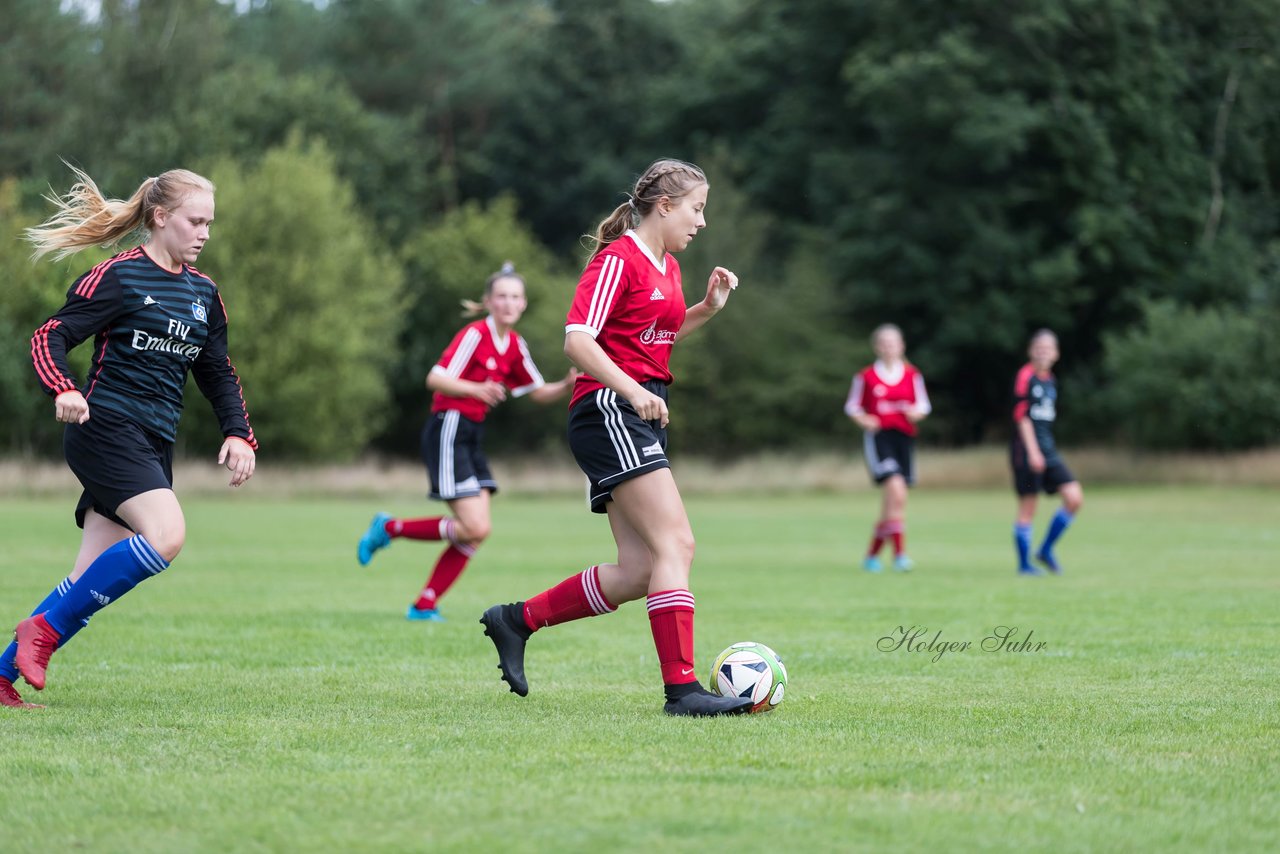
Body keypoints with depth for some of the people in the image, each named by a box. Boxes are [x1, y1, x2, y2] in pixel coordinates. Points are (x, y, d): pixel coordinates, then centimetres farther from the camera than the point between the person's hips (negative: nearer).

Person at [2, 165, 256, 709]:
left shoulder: (203, 293, 16)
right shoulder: (118, 277, -6)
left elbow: (218, 374, 24)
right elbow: (49, 338, -9)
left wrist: (238, 435, 9)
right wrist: (63, 391, -29)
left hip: (153, 448, 7)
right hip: (105, 432, -7)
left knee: (92, 583, -1)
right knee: (166, 536, -27)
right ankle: (44, 628, -17)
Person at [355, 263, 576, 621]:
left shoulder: (515, 346, 11)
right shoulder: (475, 335, -13)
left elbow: (538, 392, 20)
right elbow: (435, 378, -18)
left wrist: (566, 386, 0)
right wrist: (477, 389, -33)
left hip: (472, 436, 9)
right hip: (448, 430, -9)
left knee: (475, 532, 0)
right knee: (475, 529, -16)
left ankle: (424, 606, 5)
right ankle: (389, 528, 0)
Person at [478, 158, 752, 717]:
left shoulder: (668, 266, 19)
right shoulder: (618, 259, -9)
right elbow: (577, 340, -17)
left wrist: (707, 308, 17)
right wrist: (633, 391, -28)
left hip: (642, 417, 10)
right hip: (608, 410, -10)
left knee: (638, 574, 2)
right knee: (675, 544, -18)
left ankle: (517, 619, 14)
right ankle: (681, 688, -21)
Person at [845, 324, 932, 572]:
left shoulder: (912, 375, 8)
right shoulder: (865, 376, 1)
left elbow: (923, 405, 13)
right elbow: (852, 406, 8)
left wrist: (916, 413, -9)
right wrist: (863, 420, -12)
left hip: (904, 437, 4)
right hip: (878, 436, -4)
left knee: (891, 504, 6)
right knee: (896, 490, -23)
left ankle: (872, 556, 22)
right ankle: (900, 553, -22)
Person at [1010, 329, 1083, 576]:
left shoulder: (1050, 381, 14)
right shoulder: (1026, 376, -8)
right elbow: (1022, 416, -14)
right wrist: (1033, 451, -19)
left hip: (1048, 449, 7)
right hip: (1027, 448, -7)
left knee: (1074, 498, -3)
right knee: (1027, 507, -3)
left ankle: (1046, 550, 9)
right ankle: (1024, 563, 7)